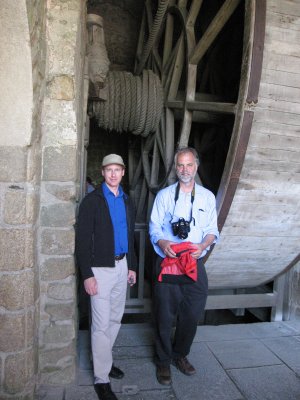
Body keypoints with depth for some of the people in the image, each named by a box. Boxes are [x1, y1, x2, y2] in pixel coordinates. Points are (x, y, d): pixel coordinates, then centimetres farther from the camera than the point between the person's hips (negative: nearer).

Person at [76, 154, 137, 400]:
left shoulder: (127, 201, 10)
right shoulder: (92, 201, -9)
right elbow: (83, 240, -11)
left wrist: (132, 266, 14)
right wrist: (87, 274, -15)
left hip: (122, 266, 6)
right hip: (100, 268, -6)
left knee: (116, 318, 17)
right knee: (101, 324, 0)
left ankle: (103, 358, 37)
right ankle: (101, 379, 16)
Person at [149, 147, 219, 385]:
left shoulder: (207, 196, 7)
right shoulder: (164, 195, 2)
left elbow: (212, 230, 7)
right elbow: (154, 227, 1)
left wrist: (203, 245, -13)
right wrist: (163, 243, -19)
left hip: (195, 265, 2)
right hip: (167, 263, -2)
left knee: (192, 315, 11)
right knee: (165, 316, 7)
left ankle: (180, 354, 37)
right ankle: (163, 361, 29)